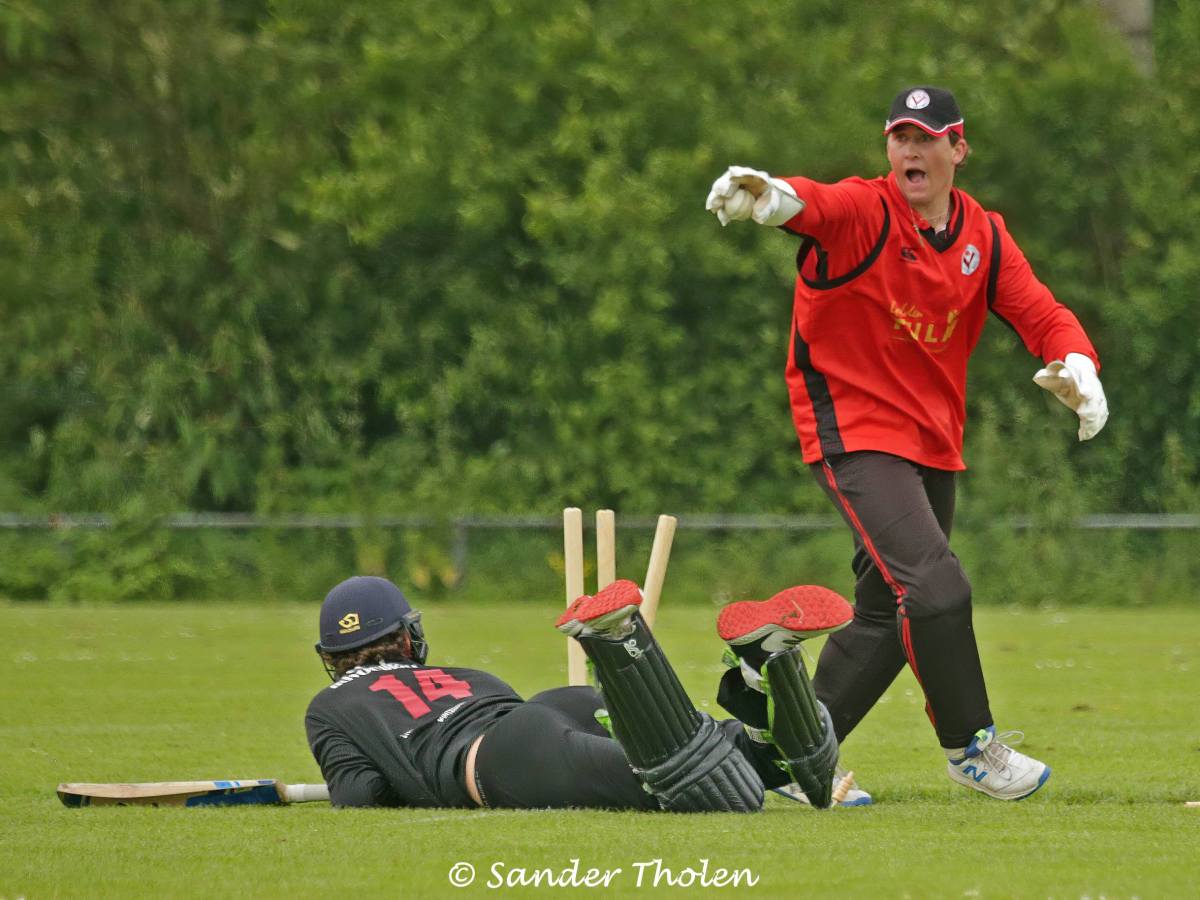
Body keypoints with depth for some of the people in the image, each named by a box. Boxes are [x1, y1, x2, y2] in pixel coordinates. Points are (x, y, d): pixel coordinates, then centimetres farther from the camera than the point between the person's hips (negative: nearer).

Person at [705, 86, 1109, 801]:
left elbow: (1042, 313, 0)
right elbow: (816, 206, -35)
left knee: (888, 618, 11)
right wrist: (769, 196, -60)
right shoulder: (863, 211, -13)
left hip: (935, 442, 7)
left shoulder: (984, 235, 6)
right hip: (856, 432, -7)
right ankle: (970, 747, -5)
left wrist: (1076, 366, -23)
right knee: (936, 586, -20)